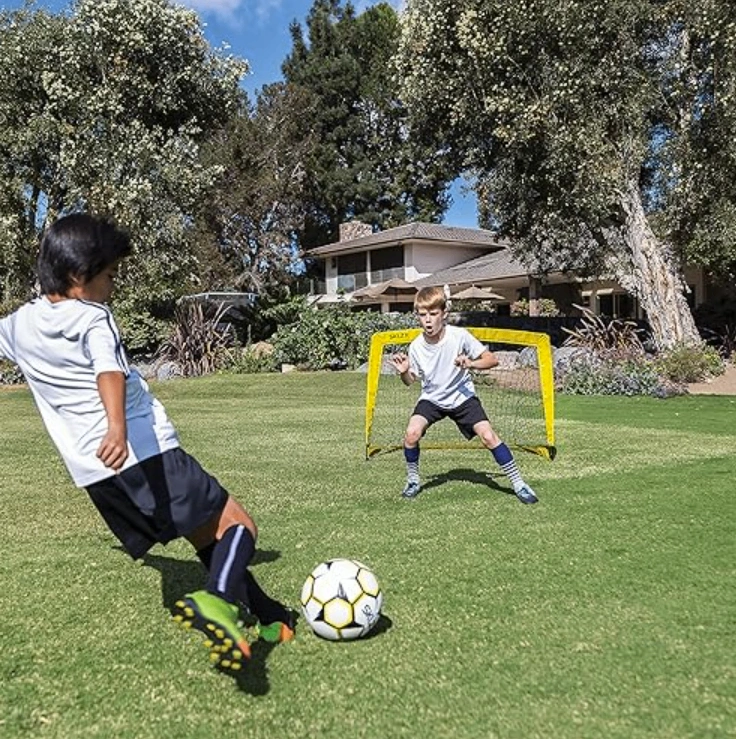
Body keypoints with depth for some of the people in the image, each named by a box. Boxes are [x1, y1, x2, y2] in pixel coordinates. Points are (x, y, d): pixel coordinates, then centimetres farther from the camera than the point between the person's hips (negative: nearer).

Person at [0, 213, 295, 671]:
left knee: (206, 536, 17)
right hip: (145, 452, -7)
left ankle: (268, 617, 21)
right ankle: (219, 600, -29)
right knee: (238, 525, -2)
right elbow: (110, 374, -24)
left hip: (95, 474, 7)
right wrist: (117, 429, -41)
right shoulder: (94, 317, -4)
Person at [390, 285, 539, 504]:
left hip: (462, 396, -2)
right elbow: (411, 380, -1)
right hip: (432, 398, 2)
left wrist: (471, 364, -35)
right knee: (411, 433, -20)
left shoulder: (459, 336, -21)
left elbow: (492, 359, -16)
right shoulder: (416, 346, -14)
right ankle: (413, 480, 5)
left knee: (488, 436, -15)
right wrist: (403, 372, -23)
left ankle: (518, 483, 1)